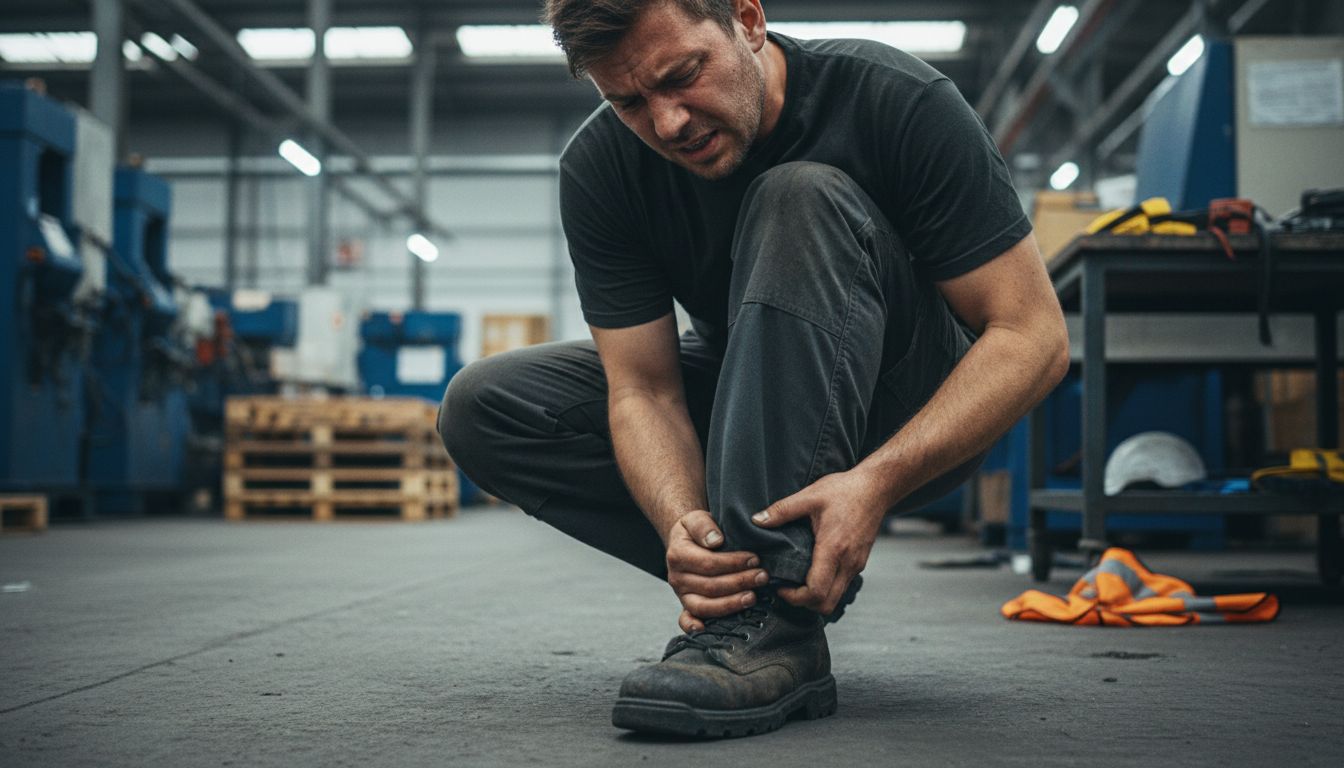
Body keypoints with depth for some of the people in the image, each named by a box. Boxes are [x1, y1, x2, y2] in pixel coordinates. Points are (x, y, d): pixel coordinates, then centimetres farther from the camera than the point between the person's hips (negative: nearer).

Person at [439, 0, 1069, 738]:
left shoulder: (896, 102, -24)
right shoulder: (599, 169, -16)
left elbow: (1033, 335, -24)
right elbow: (643, 388, -16)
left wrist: (876, 483, -39)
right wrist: (683, 525, -38)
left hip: (910, 415, -4)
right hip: (741, 409, 4)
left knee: (801, 200, -33)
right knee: (481, 408, -13)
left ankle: (775, 622, -35)